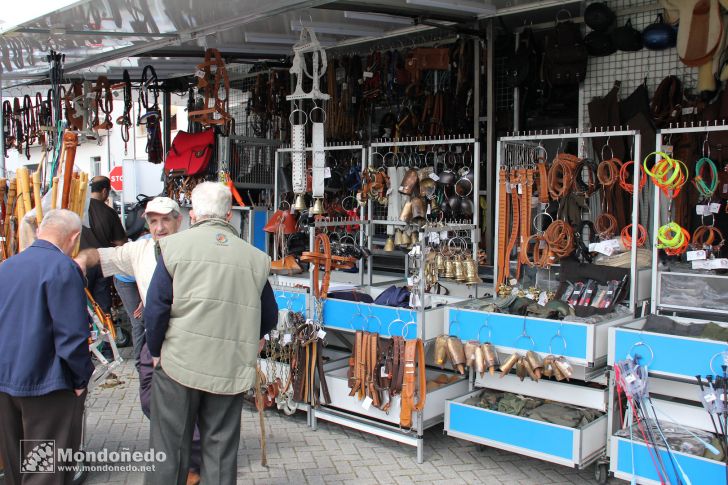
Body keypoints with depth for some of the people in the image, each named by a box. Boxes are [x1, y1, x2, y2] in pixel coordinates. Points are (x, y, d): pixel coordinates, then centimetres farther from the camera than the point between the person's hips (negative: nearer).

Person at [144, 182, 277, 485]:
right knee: (221, 450, 14)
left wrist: (156, 351, 7)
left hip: (178, 363, -1)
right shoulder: (254, 257, 0)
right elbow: (269, 318, 7)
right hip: (231, 369, 2)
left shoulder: (175, 246, -6)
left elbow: (155, 309, -8)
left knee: (168, 447, 12)